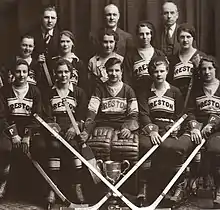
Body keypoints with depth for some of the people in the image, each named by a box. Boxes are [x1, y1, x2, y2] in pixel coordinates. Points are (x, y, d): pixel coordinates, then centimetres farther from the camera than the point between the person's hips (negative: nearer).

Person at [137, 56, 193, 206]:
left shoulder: (175, 92, 16)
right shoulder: (144, 93, 15)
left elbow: (180, 115, 10)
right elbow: (143, 114, 1)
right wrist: (151, 130, -18)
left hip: (171, 130, 0)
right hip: (150, 129, 1)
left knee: (168, 146, -35)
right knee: (144, 144, -34)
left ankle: (179, 185, -18)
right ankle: (144, 185, -24)